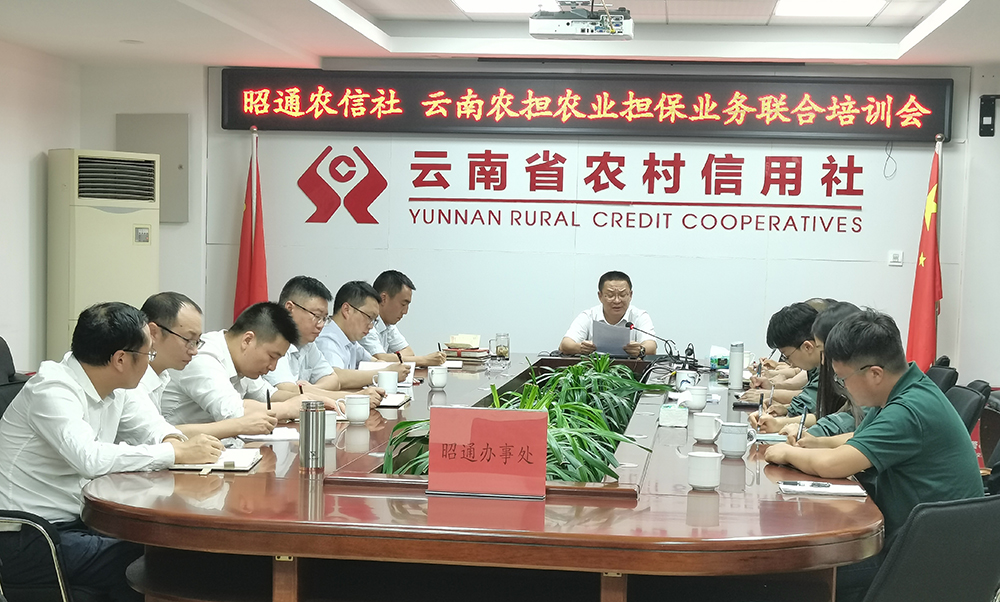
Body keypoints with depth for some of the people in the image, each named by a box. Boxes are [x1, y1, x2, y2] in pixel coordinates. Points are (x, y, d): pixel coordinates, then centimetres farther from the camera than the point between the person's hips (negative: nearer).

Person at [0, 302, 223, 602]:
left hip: (74, 521, 8)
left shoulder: (113, 391, 5)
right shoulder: (52, 391, -20)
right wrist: (176, 452, -29)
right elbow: (90, 458, -34)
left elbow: (147, 423, 17)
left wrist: (172, 438, -8)